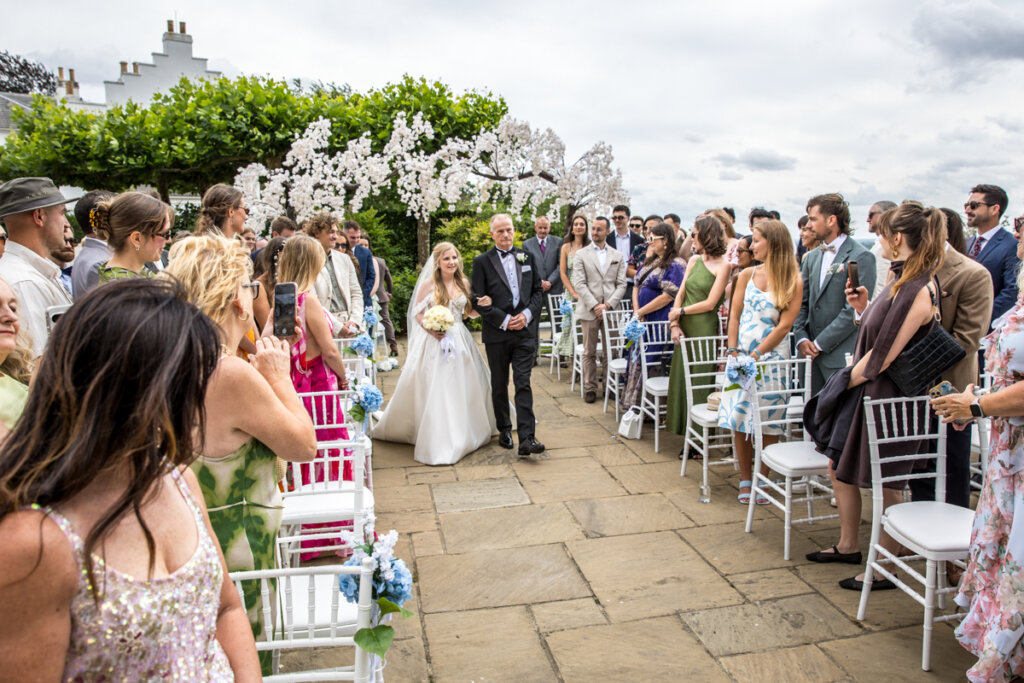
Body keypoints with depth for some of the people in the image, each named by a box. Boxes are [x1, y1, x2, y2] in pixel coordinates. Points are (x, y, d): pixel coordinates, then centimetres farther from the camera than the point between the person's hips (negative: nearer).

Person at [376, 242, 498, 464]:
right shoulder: (428, 284, -5)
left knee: (462, 389, 10)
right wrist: (430, 329, -19)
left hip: (459, 341, 4)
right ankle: (436, 439, 6)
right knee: (433, 391, -3)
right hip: (434, 341, -4)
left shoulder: (463, 283, 6)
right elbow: (417, 313, -2)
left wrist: (483, 305, -8)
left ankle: (462, 434, 27)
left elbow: (471, 313, 13)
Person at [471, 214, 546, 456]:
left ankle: (526, 440, -8)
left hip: (525, 331, 1)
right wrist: (504, 320, -12)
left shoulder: (526, 257, 9)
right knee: (499, 386, 11)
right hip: (497, 334, -1)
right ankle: (504, 430, 28)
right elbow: (478, 300, -5)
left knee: (523, 384, -5)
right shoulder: (482, 261, 0)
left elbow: (538, 291, 10)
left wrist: (527, 314, -7)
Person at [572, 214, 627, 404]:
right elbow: (579, 284, -3)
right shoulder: (581, 254, 6)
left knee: (610, 352, 5)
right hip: (589, 310, -1)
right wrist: (594, 305, -12)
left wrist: (608, 305, -9)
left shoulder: (617, 256, 11)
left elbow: (621, 284, 5)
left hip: (610, 310, 1)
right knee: (589, 353, 3)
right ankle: (590, 388, 11)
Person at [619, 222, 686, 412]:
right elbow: (637, 286, 14)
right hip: (643, 322, 9)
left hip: (659, 323, -8)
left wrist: (641, 312, -15)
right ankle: (634, 403, 23)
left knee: (652, 363, -3)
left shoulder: (675, 265, -12)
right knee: (638, 359, 12)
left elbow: (668, 296, -20)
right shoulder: (652, 261, 15)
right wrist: (636, 311, -4)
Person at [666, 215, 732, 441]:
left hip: (705, 329, -6)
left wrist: (680, 312, -6)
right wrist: (675, 324, -4)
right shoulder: (694, 260, 12)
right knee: (681, 378, 8)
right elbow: (680, 294, 7)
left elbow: (710, 303, -12)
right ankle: (684, 428, 21)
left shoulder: (723, 265, -7)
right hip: (685, 329, 6)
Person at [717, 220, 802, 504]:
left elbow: (785, 325, -7)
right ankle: (745, 480, 12)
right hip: (742, 355, 3)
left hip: (772, 356, -3)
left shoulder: (794, 282, -2)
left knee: (768, 422, -2)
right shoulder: (747, 275, 9)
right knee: (738, 418, 1)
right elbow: (734, 316, 7)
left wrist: (756, 355, -12)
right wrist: (734, 352, -4)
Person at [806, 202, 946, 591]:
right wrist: (864, 308, -1)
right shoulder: (901, 281, 8)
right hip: (864, 389, 10)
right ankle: (848, 547, 34)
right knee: (839, 468, 17)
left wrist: (847, 381, -9)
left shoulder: (918, 291, -22)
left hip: (890, 396, -10)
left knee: (888, 487, 5)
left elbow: (883, 357, -21)